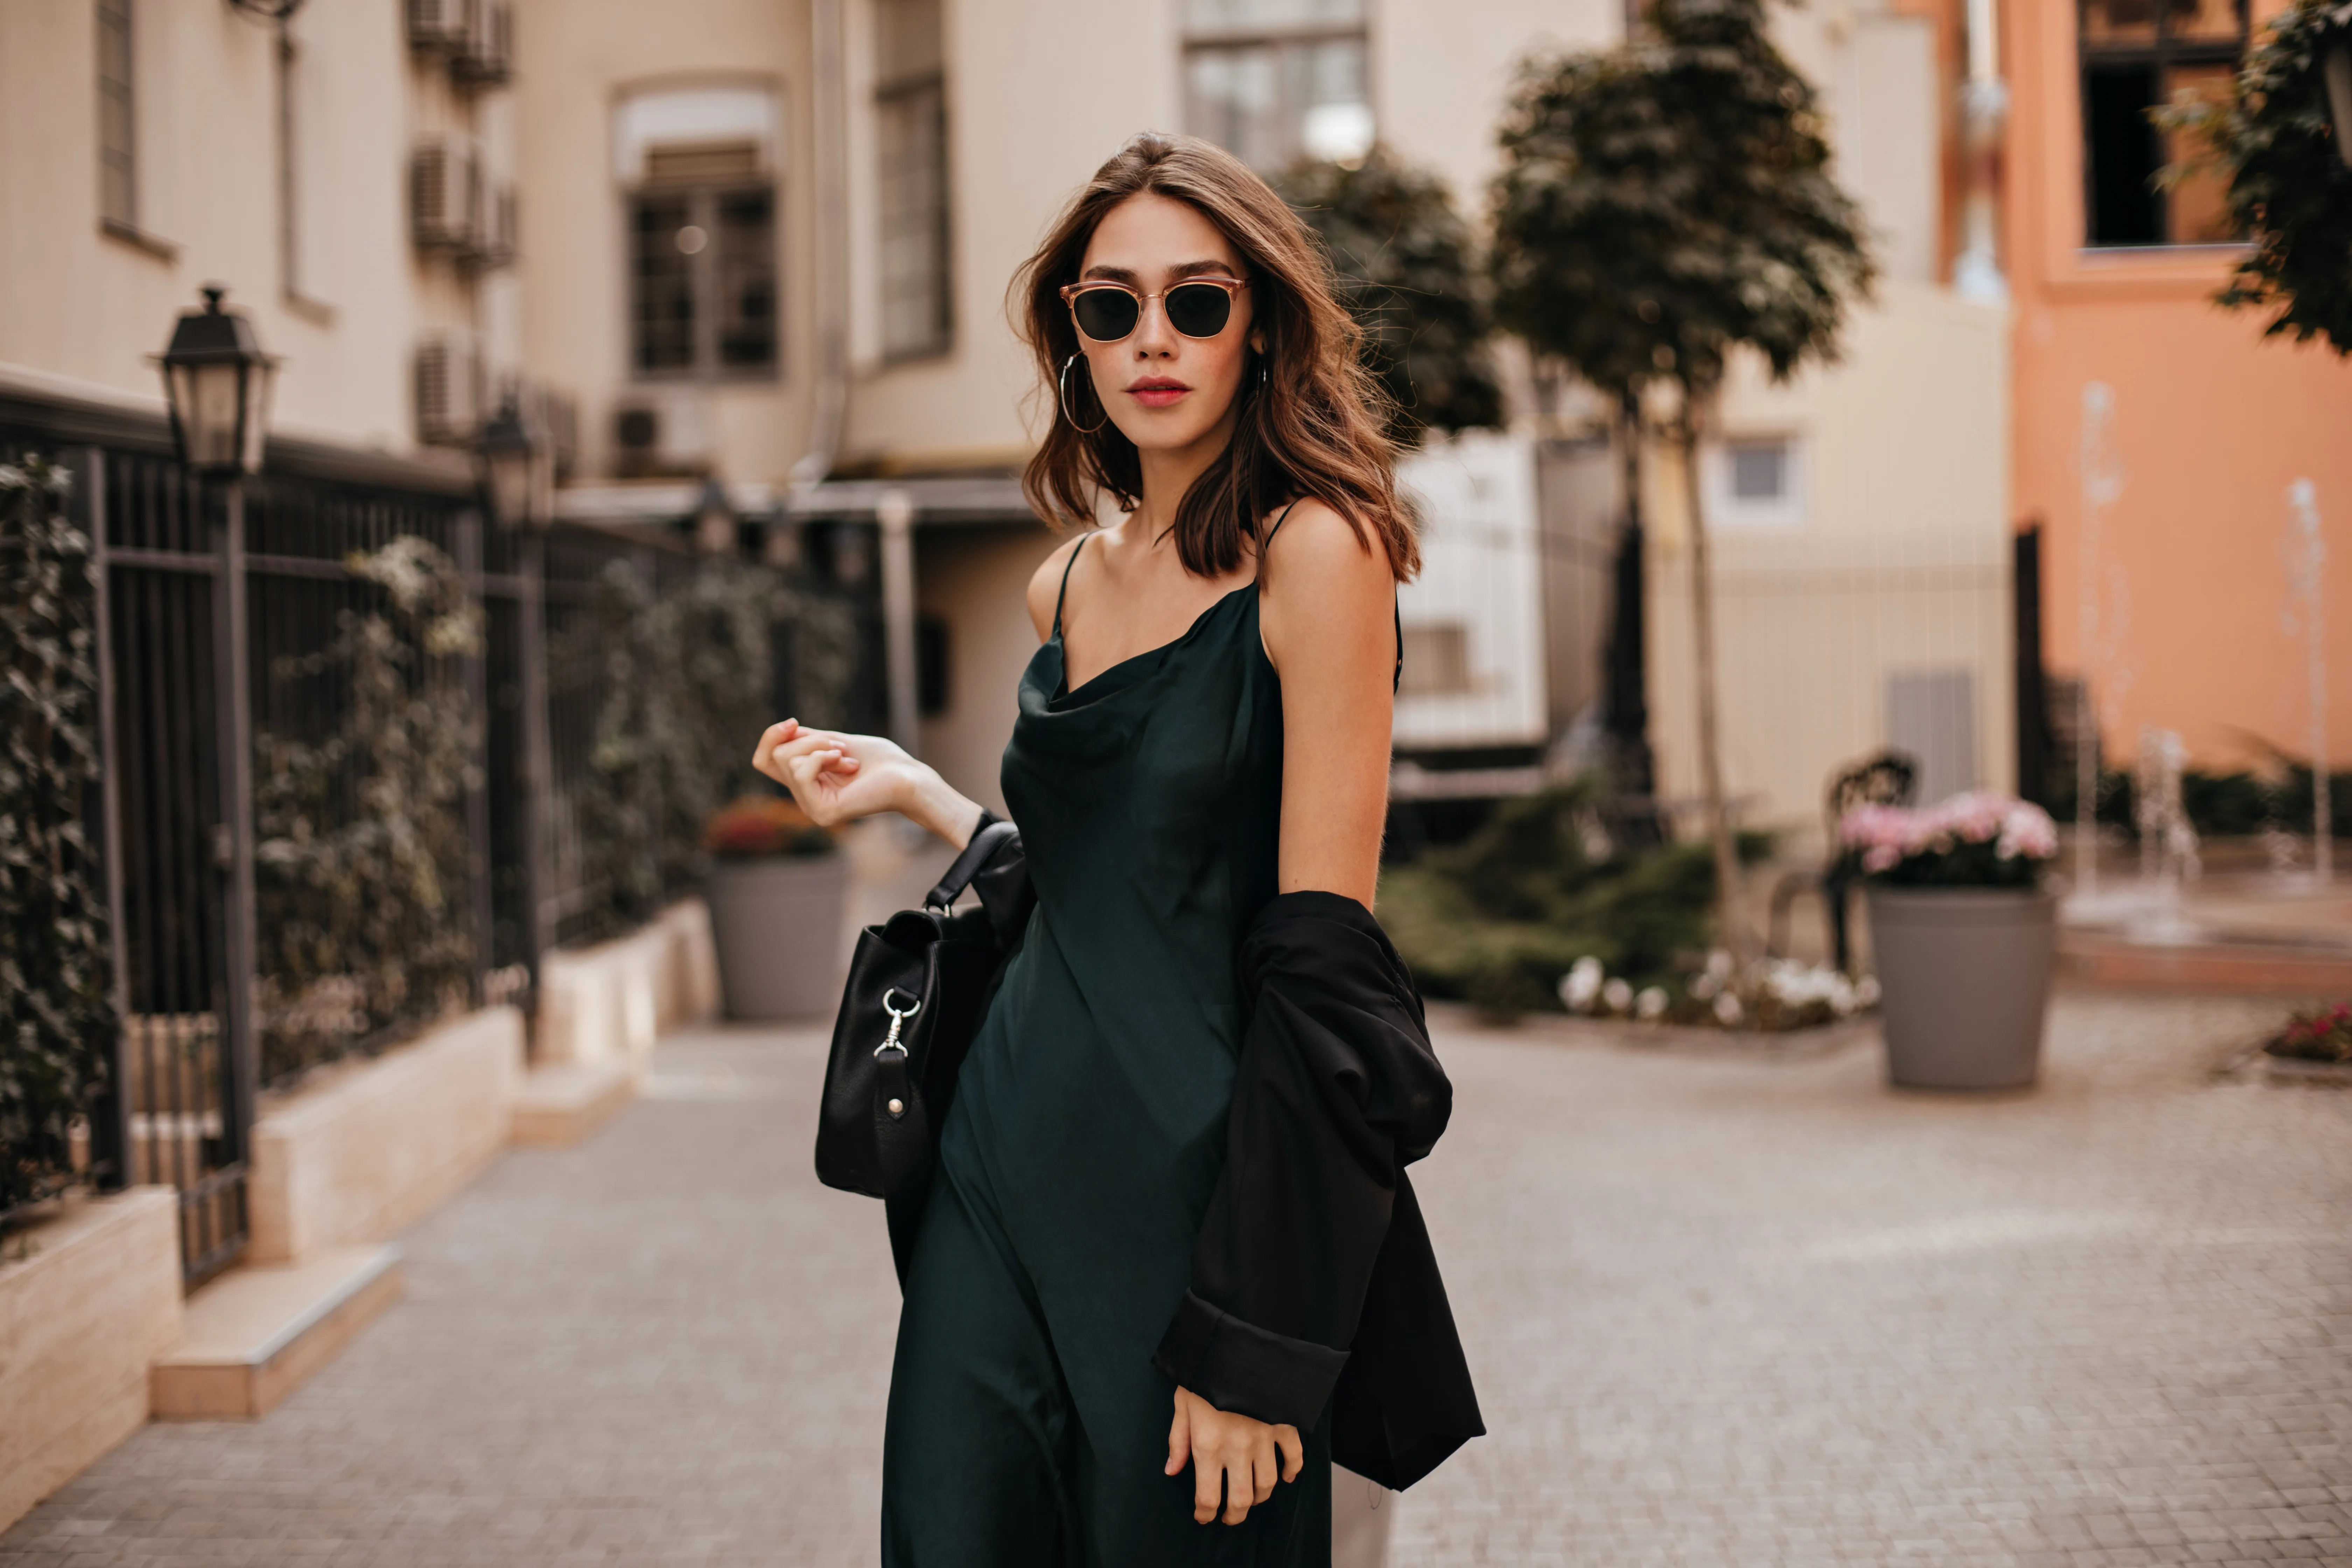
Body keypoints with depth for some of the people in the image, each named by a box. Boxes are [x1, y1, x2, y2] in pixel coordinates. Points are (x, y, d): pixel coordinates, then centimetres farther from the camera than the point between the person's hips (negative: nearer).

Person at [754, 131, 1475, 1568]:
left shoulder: (1314, 551, -10)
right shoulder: (1070, 582, 12)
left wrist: (1251, 1338, -17)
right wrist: (911, 789, 16)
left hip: (1183, 1185, -6)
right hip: (1005, 1177, 6)